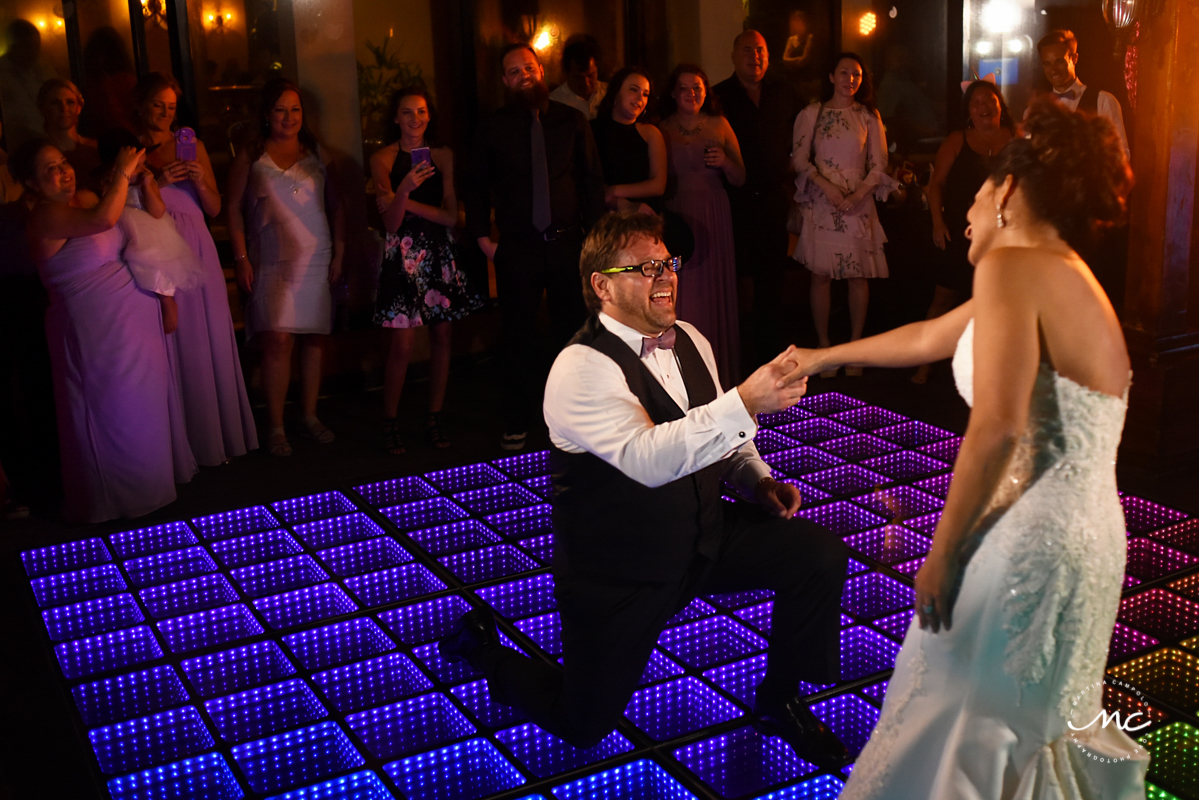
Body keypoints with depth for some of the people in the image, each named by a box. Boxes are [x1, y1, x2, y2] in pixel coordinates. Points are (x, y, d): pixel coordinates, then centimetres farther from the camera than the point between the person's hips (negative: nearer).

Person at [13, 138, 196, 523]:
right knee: (114, 410, 4)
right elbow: (104, 219, -35)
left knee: (147, 400, 17)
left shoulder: (85, 198, 7)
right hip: (97, 328, -8)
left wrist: (139, 181, 5)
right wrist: (121, 175, -21)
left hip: (137, 315, 8)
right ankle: (118, 494, 21)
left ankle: (150, 474, 34)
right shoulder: (44, 218, -18)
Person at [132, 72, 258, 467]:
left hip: (196, 250, 3)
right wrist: (156, 181, -15)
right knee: (169, 343, -2)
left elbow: (214, 208, 12)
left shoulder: (192, 146, 12)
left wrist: (200, 182, -7)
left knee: (209, 340, 3)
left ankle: (219, 433, 14)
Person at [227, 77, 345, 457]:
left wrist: (339, 253, 3)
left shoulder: (316, 153, 10)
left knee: (314, 339, 4)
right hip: (272, 262, -2)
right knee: (278, 340, -10)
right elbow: (233, 208, 4)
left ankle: (309, 415, 18)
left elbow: (335, 206, 11)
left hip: (317, 259, 2)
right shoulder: (251, 157, 5)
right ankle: (275, 426, -2)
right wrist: (242, 258, -4)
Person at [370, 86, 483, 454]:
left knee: (441, 338, 5)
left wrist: (407, 203, -8)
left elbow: (451, 215, 0)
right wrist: (404, 188, -26)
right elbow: (391, 221, -8)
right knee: (402, 345, -6)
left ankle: (435, 417, 16)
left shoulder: (443, 155, 7)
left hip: (440, 252, 3)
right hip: (403, 254, -3)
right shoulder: (383, 158, 0)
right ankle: (390, 421, 8)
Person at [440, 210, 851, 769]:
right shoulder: (581, 369, -24)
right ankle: (484, 649, 30)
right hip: (618, 571, -6)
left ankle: (778, 702, 12)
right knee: (581, 726, 1)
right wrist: (746, 402, -49)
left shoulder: (689, 341, 2)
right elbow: (649, 459, -39)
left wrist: (758, 480, -3)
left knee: (820, 552, -9)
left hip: (704, 535, 7)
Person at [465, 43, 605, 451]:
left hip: (568, 243, 1)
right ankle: (517, 423, 16)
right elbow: (476, 185, 11)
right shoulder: (493, 128, 5)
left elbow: (592, 179, 7)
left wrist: (594, 230, -2)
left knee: (574, 332, 6)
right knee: (518, 337, 5)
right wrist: (482, 236, 2)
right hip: (516, 247, 0)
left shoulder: (572, 121, 6)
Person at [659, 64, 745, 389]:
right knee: (679, 295, -4)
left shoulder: (719, 125, 9)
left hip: (713, 218, 1)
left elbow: (740, 179, 10)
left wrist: (725, 162, -9)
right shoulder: (662, 130, 5)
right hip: (675, 217, -1)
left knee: (714, 292, 1)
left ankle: (720, 372, 10)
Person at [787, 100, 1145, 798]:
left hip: (1032, 541, -9)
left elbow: (998, 426, -24)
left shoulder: (1012, 266, -13)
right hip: (1088, 536, 9)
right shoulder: (1068, 278, 15)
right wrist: (825, 357, 37)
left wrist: (942, 553, -15)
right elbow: (929, 338, 27)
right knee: (1031, 716, 25)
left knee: (964, 734, 6)